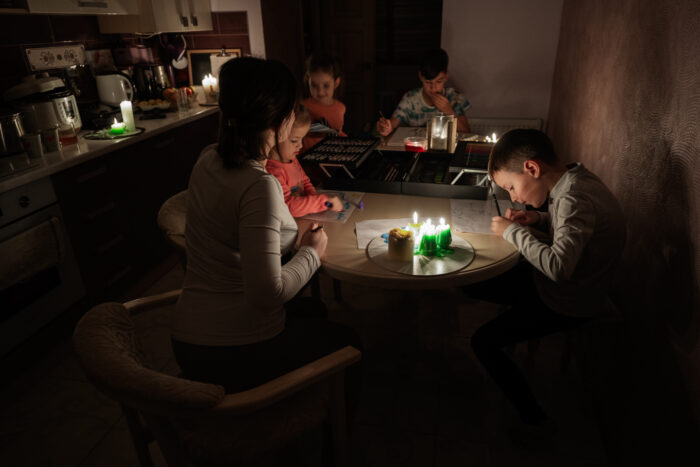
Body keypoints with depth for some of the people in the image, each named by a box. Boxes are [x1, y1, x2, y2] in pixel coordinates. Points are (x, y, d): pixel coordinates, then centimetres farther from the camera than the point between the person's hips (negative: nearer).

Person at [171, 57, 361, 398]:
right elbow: (267, 292, -32)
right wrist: (311, 251, -14)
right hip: (234, 355, -8)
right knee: (348, 342, 18)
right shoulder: (259, 186, -27)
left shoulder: (209, 158, -1)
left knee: (316, 310, 31)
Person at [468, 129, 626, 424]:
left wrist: (513, 231, -27)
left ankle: (531, 414, 9)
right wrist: (539, 219, -4)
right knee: (472, 284, 9)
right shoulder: (575, 179, -3)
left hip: (567, 305, -9)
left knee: (483, 342, -7)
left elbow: (558, 266, -40)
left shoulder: (575, 199, -32)